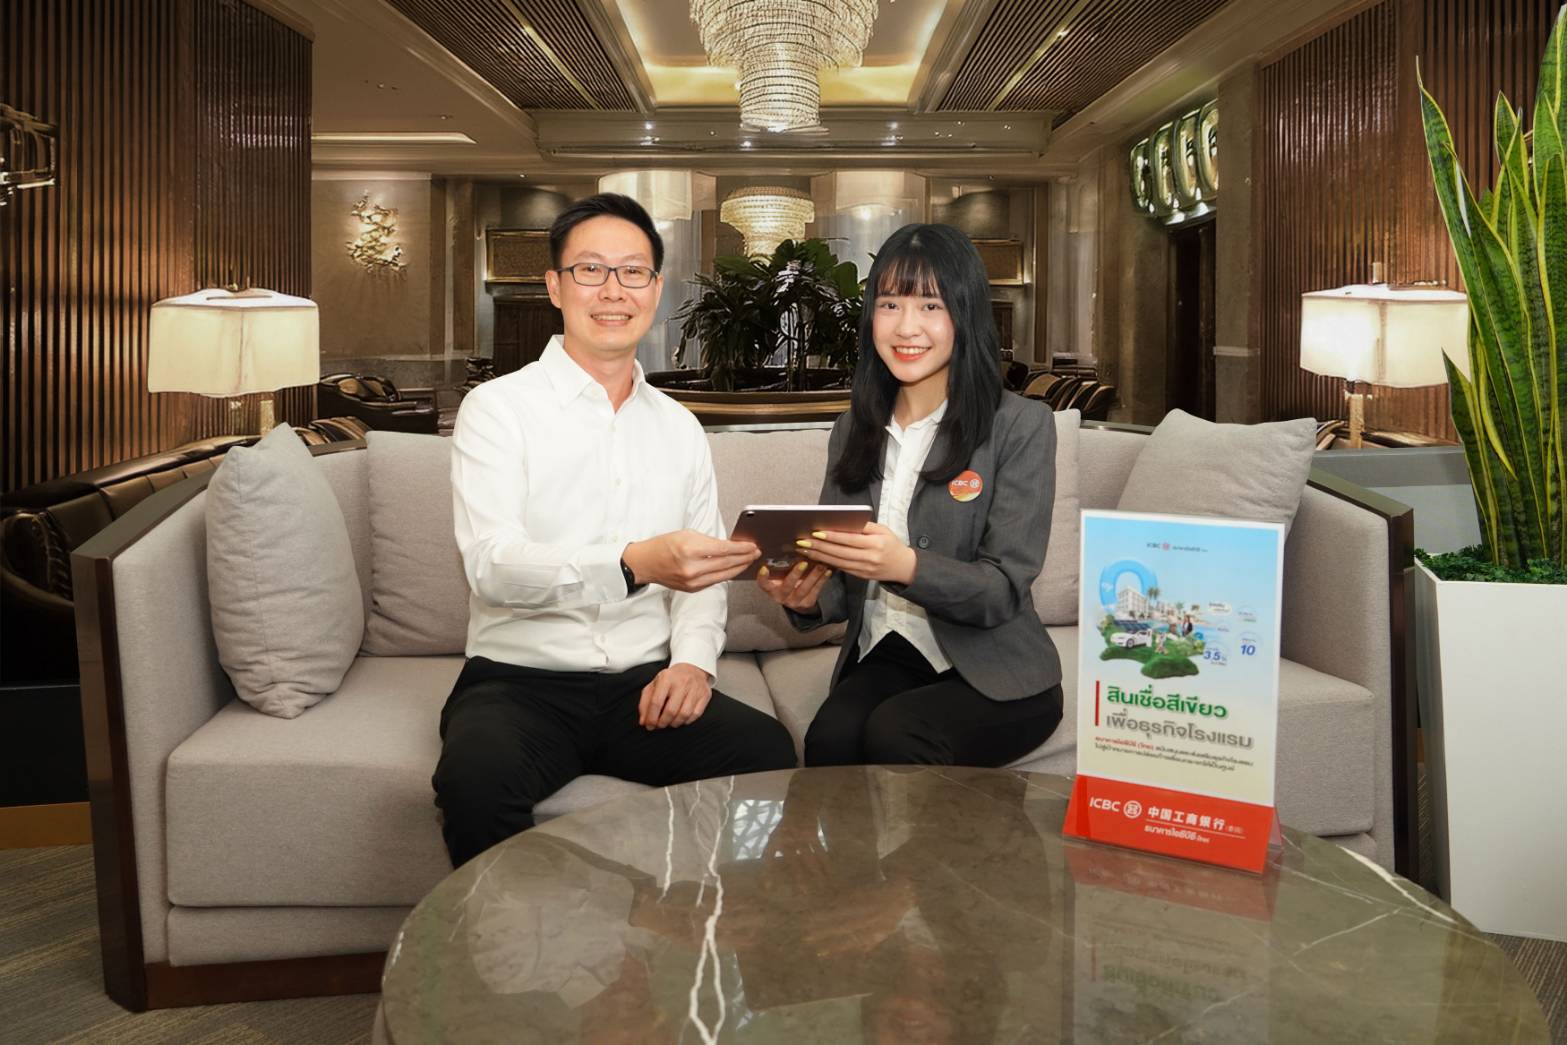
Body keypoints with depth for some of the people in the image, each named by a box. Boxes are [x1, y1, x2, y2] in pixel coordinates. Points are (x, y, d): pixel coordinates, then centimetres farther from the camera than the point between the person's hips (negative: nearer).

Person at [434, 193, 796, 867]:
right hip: (519, 679, -3)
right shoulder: (497, 408, 0)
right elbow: (492, 565, -15)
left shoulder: (679, 427, 16)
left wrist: (693, 659, -8)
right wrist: (633, 563, -31)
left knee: (768, 753, -24)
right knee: (474, 778, -35)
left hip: (644, 685, 4)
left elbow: (702, 571, 14)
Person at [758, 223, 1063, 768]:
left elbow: (1004, 589, -11)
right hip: (883, 659, 3)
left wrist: (906, 567, -30)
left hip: (993, 678, -3)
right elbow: (840, 580, 11)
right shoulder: (852, 431, 11)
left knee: (892, 735, -31)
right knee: (828, 739, -28)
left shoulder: (1021, 426, -4)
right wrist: (806, 598, -13)